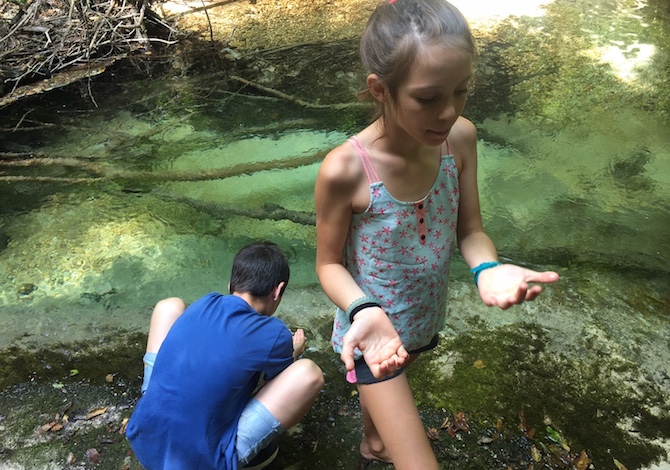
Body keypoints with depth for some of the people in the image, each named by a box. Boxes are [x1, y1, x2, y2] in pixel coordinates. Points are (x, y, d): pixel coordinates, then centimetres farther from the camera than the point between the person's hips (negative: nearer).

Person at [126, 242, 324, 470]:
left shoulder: (204, 304, 1)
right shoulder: (273, 334, -14)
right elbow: (281, 385, 10)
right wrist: (292, 353, 31)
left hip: (142, 441, 6)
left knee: (170, 306, 16)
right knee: (309, 373, -9)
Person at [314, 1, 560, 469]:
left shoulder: (460, 138, -17)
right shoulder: (344, 170, -30)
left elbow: (470, 231, -6)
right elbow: (329, 263, -15)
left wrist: (488, 268, -28)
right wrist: (365, 311, -34)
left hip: (426, 319, 5)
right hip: (375, 332, -5)